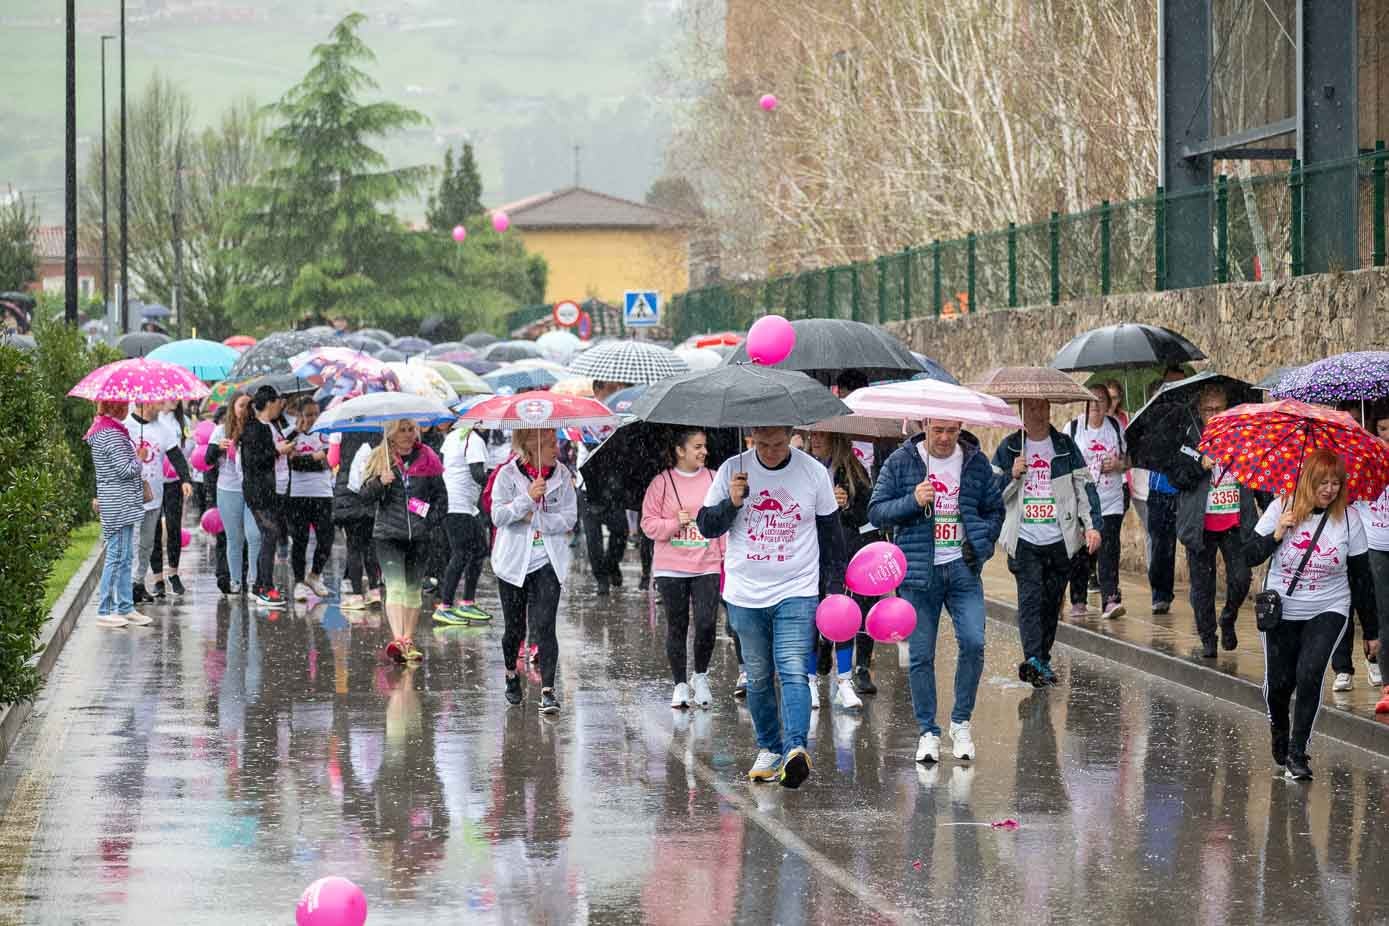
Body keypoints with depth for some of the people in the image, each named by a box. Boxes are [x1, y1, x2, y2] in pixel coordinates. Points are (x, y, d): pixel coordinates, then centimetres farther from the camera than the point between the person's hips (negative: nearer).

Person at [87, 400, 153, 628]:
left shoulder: (104, 430, 15)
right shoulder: (112, 435, -18)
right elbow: (126, 469, -20)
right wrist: (140, 457, -5)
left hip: (121, 504, 10)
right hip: (120, 505, -10)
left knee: (125, 557, 14)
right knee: (116, 557, -6)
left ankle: (126, 608, 18)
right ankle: (104, 612, -3)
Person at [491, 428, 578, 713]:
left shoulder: (562, 475, 0)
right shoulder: (507, 475, -6)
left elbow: (569, 518, -2)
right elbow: (498, 516, -14)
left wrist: (535, 519, -14)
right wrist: (528, 499, -26)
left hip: (547, 562, 0)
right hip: (514, 561, 0)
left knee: (544, 627, -11)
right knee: (514, 627, 12)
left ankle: (547, 689, -14)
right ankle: (511, 674, 38)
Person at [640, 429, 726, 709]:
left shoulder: (714, 481, 5)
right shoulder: (662, 482, 0)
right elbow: (648, 524, 0)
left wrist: (727, 556, 4)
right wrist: (675, 523, -15)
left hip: (707, 567, 1)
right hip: (671, 568, -1)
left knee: (707, 624, -10)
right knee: (677, 627, 5)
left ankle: (700, 676, 14)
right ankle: (680, 684, 17)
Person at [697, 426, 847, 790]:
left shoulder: (814, 473, -1)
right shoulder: (733, 470, 0)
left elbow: (831, 534, 9)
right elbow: (706, 526, 3)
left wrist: (834, 588, 6)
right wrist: (731, 503, -16)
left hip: (797, 593, -2)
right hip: (745, 594, 2)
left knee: (793, 672, -16)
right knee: (758, 678, 7)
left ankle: (795, 748, -28)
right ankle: (769, 749, 20)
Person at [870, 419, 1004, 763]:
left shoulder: (976, 462, 7)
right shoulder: (901, 461, 2)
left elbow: (995, 509, 18)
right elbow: (876, 511, 1)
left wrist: (982, 542, 1)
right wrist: (912, 501, -15)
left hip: (963, 567, 1)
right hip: (918, 571, -1)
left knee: (973, 643, -12)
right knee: (921, 655, 1)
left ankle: (961, 722, 6)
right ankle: (928, 732, 12)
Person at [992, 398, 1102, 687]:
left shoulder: (1065, 446, 7)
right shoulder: (1009, 448, 6)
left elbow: (1084, 486, 5)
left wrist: (1092, 525, -7)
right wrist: (1012, 476, -13)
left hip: (1059, 541, 2)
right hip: (1024, 541, -1)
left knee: (1052, 603, 7)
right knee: (1030, 598, -15)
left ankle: (1042, 661, 19)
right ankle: (1034, 661, -24)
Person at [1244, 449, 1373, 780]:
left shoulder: (1348, 518, -7)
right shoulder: (1280, 509, -7)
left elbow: (1361, 576, 0)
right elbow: (1250, 557, -5)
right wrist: (1276, 535, -23)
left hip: (1328, 612, -1)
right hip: (1281, 611, 1)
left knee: (1309, 673, -20)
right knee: (1279, 681, 3)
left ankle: (1297, 752, -7)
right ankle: (1279, 727, 39)